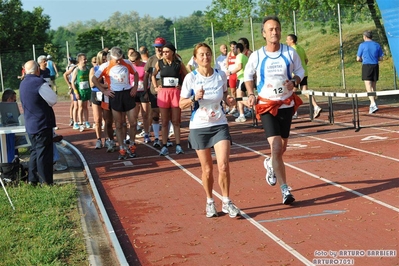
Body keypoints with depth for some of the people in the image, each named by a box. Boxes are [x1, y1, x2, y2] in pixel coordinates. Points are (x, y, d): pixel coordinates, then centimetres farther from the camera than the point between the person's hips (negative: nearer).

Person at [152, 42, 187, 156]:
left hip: (176, 93, -1)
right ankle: (164, 146, 6)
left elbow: (187, 76, 10)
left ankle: (178, 145, 6)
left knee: (176, 121, 3)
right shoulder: (159, 63, 3)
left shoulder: (179, 64, 0)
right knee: (164, 122, 4)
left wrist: (182, 86, -1)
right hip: (163, 93, 1)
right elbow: (153, 75, 18)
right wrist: (155, 87, 8)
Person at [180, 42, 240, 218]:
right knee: (207, 169, 6)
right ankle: (210, 202, 26)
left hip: (220, 125, 1)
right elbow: (181, 104, -3)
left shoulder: (221, 76, 1)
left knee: (223, 166, -12)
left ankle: (226, 202, 4)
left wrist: (229, 100, -4)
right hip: (199, 127, -1)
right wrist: (194, 98, -21)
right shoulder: (191, 78, -6)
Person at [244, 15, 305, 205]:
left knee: (282, 147, 14)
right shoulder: (256, 56, -7)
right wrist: (251, 94, -5)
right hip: (267, 106, -3)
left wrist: (294, 81, -12)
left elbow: (300, 71, 10)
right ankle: (285, 190, -9)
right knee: (276, 148, -14)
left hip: (287, 104, 3)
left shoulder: (290, 53, -4)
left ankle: (270, 164, 50)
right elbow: (247, 75, 9)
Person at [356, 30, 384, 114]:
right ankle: (372, 105, 23)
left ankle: (373, 105, -25)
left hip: (366, 66, -4)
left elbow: (358, 59, -1)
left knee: (369, 88, -10)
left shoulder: (362, 45, -3)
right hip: (375, 66, 4)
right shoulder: (377, 45, 7)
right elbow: (381, 58, 10)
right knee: (374, 86, 15)